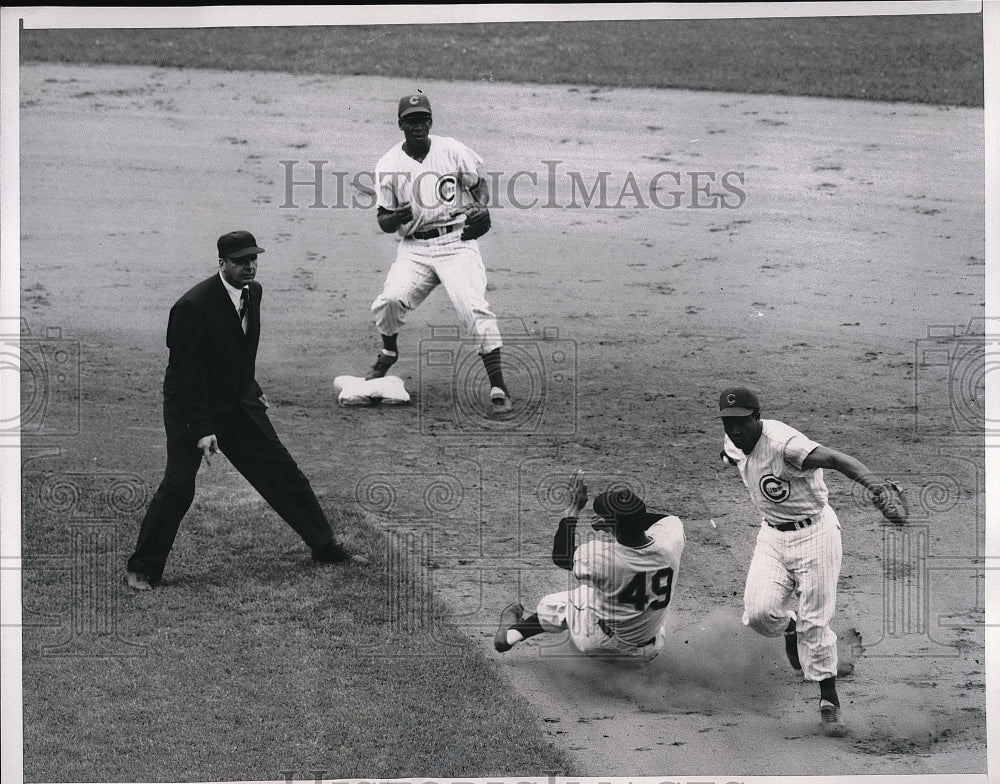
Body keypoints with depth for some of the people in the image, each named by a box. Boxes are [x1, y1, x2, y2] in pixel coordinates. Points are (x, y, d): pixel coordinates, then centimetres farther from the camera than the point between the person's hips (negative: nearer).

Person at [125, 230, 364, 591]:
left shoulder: (253, 291, 2)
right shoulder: (194, 306, -23)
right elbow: (187, 374, -22)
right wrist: (202, 429, -25)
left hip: (239, 404, 7)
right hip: (191, 407, -7)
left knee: (283, 474, 7)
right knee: (179, 484, -16)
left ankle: (326, 548, 19)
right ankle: (142, 570, -3)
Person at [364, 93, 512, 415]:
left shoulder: (452, 150, -1)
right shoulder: (388, 165, 1)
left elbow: (479, 184, 9)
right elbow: (383, 221, 3)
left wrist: (482, 209, -13)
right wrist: (398, 217, -21)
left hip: (457, 242, -2)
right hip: (414, 248, 2)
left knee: (475, 308, -19)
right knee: (388, 301, -17)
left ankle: (498, 388, -15)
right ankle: (389, 353, 18)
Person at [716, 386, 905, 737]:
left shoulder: (783, 442, -29)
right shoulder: (732, 443, -5)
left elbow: (835, 459, -45)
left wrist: (875, 485, -59)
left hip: (815, 533, -6)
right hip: (772, 536, 6)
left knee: (814, 622, -3)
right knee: (759, 612, -14)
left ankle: (829, 700, 14)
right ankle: (789, 628, 23)